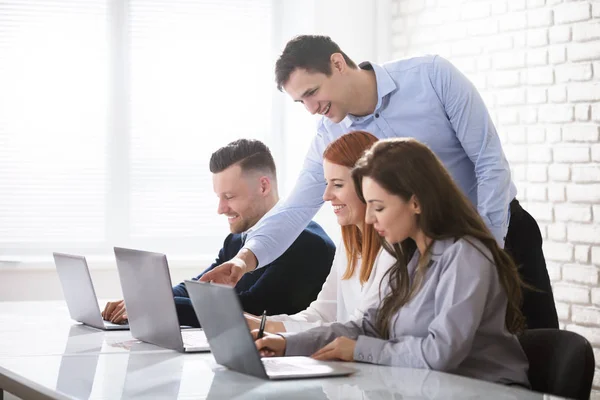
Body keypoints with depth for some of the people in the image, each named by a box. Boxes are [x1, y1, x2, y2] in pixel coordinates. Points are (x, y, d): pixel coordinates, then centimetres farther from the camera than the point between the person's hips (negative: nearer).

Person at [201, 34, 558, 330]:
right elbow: (296, 209, -10)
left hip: (502, 232, -3)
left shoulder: (432, 76, -19)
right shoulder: (331, 137, -7)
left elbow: (491, 162, -18)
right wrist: (249, 256, -29)